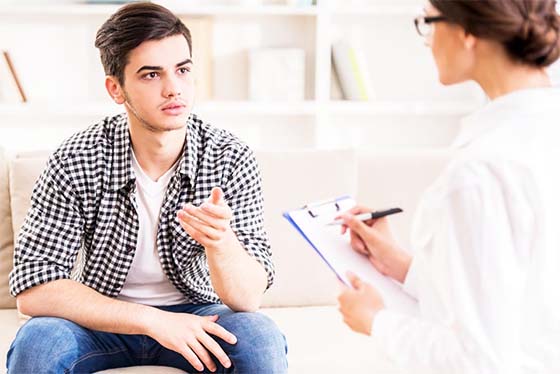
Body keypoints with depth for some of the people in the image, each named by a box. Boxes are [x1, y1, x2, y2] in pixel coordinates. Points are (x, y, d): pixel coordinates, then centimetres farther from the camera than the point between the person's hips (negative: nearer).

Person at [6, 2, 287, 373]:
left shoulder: (232, 160, -16)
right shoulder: (76, 162, -17)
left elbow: (248, 299, -19)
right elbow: (33, 290, -21)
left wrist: (219, 240, -42)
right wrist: (154, 320, -29)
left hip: (195, 315, 0)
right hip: (103, 319, 0)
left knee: (261, 339, -30)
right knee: (37, 342, -30)